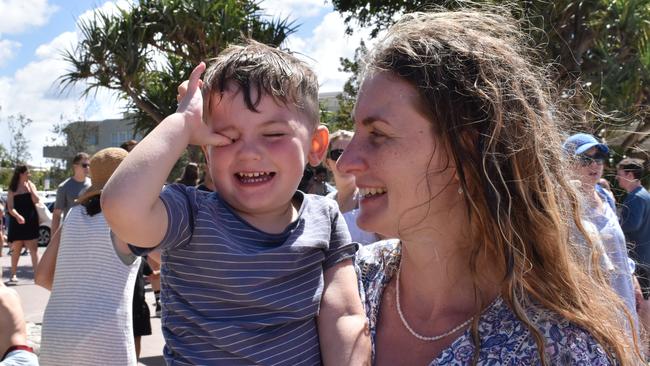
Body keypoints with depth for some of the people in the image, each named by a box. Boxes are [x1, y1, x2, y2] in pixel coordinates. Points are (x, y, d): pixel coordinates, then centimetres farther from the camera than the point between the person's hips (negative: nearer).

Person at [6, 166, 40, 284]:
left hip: (31, 222, 1)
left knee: (34, 249, -6)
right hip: (17, 222, -1)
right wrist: (17, 216, -25)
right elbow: (10, 208, -8)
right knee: (16, 250, 9)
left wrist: (30, 188, -11)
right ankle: (13, 275, 21)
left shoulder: (31, 185, 6)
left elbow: (36, 200, -7)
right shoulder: (12, 189, 0)